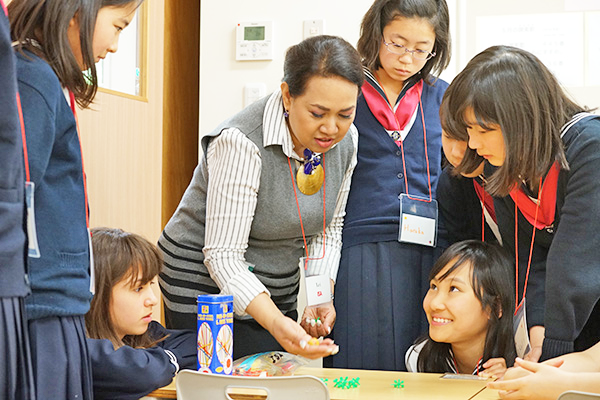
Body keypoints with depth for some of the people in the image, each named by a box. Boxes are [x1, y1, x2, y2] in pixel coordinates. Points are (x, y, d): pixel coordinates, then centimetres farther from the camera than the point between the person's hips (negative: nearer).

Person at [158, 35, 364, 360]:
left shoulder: (345, 140, -6)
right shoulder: (241, 144, -28)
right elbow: (223, 255, -27)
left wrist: (320, 295, -9)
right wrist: (275, 323, -40)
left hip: (277, 292, 6)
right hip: (205, 288, -6)